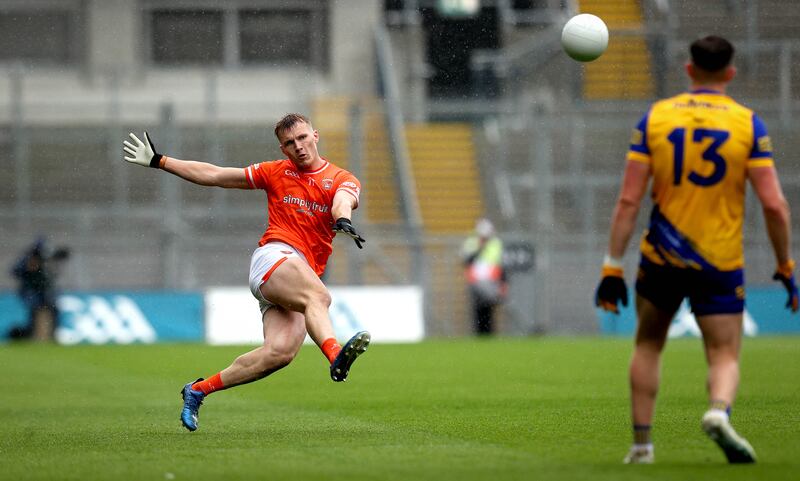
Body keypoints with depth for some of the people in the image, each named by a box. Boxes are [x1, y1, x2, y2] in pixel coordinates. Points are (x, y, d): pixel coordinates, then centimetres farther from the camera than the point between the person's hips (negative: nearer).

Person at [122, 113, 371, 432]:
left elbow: (343, 201, -12)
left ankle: (198, 390, -6)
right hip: (273, 257, -2)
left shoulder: (341, 179, 12)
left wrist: (342, 219, -38)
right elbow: (214, 175, 21)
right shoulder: (276, 172, 15)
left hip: (305, 274, 2)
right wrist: (158, 161, 22)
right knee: (317, 296, -36)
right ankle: (335, 356, -65)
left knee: (280, 351, -20)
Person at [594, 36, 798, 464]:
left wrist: (612, 267, -1)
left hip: (661, 258, 2)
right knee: (725, 357, 4)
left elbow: (629, 200, -4)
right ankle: (719, 411, -28)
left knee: (648, 345, 21)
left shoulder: (655, 118, -1)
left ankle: (641, 443, 16)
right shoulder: (747, 124, -4)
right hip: (721, 265, -1)